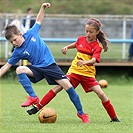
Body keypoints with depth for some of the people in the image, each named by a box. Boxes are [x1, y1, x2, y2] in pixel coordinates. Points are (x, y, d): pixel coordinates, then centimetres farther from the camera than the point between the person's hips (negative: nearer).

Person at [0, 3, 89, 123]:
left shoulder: (31, 34, -3)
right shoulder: (17, 52, -4)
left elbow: (39, 21, 11)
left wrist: (43, 8, 1)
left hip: (50, 65, 0)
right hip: (37, 68, 0)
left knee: (68, 86, -13)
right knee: (19, 70, -28)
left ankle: (81, 113, 2)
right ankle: (33, 97, -26)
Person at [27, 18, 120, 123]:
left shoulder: (97, 46, -9)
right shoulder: (81, 39, 5)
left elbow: (94, 59, -28)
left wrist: (84, 62, -47)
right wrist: (67, 47, 13)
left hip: (88, 74, -3)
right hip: (74, 71, 3)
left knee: (101, 94, -13)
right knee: (58, 87, -12)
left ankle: (114, 118, 1)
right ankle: (37, 107, -9)